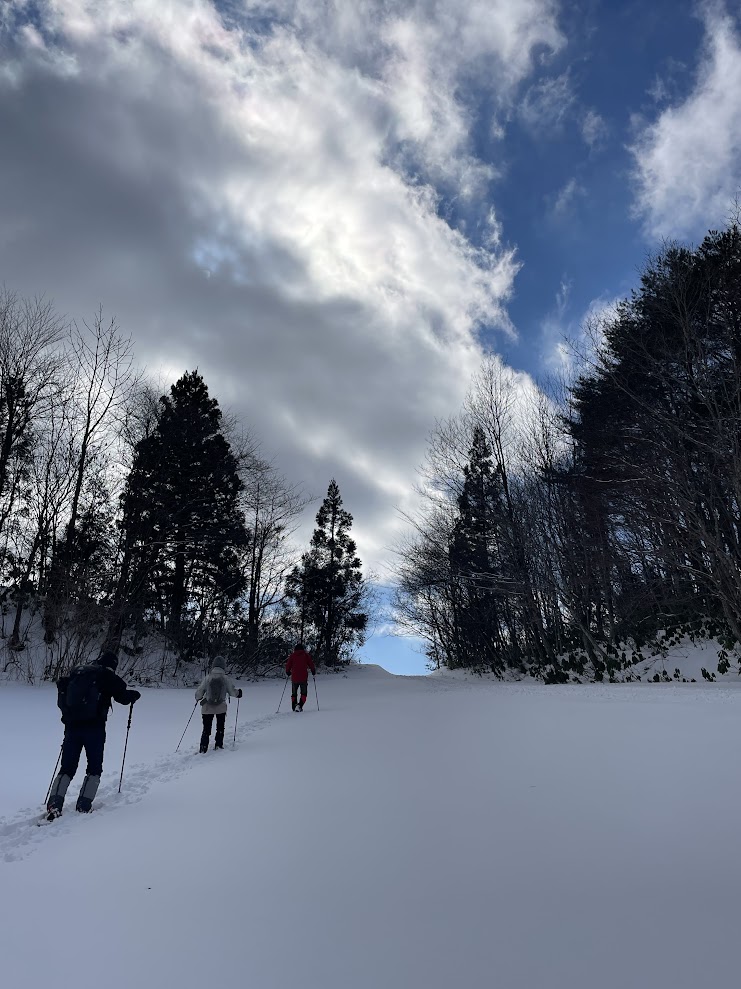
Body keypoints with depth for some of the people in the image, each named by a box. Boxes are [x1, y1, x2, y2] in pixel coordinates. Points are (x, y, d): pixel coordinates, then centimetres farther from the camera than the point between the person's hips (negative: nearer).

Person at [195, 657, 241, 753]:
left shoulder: (207, 678, -13)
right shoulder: (226, 679, -14)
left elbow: (199, 692, -6)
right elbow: (232, 692, -7)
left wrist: (198, 698, 17)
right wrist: (238, 692, 15)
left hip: (207, 708, 0)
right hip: (221, 708, 0)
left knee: (206, 728, 14)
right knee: (220, 727, 22)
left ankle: (203, 747, 11)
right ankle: (218, 745, 26)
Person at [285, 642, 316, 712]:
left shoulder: (292, 655, 3)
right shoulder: (306, 655, 1)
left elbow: (288, 666, 4)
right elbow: (311, 664, 1)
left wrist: (288, 672, 24)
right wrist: (313, 671, 18)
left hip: (294, 678, 1)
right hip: (303, 678, -1)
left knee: (294, 694, 17)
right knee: (303, 693, 9)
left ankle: (294, 707, 11)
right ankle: (300, 705, -10)